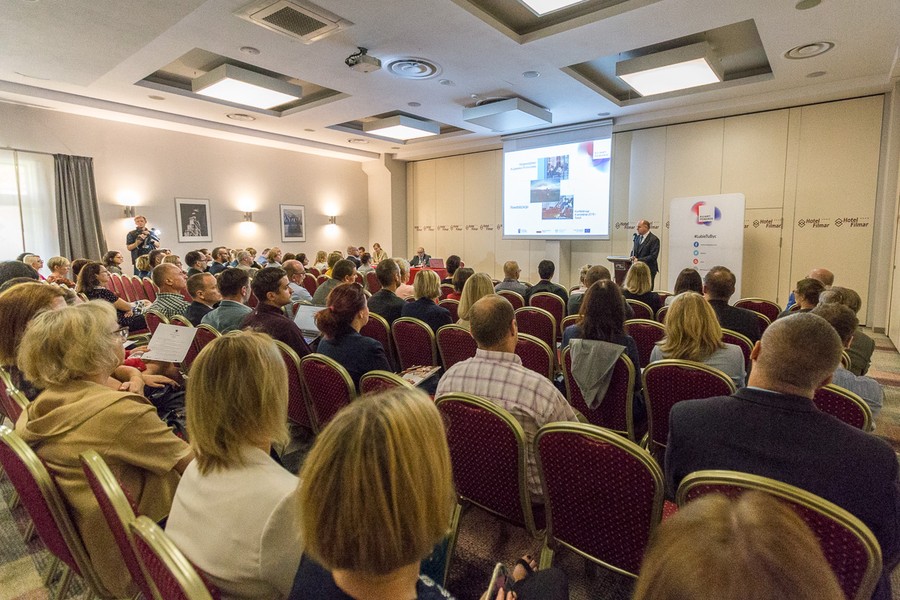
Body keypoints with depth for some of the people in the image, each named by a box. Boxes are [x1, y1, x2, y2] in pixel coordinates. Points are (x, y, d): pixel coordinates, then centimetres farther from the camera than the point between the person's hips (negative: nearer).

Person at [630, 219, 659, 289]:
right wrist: (633, 257, -3)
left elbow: (653, 256, -16)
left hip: (648, 270, -6)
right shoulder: (637, 237, 13)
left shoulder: (654, 239, -9)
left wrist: (639, 260, -19)